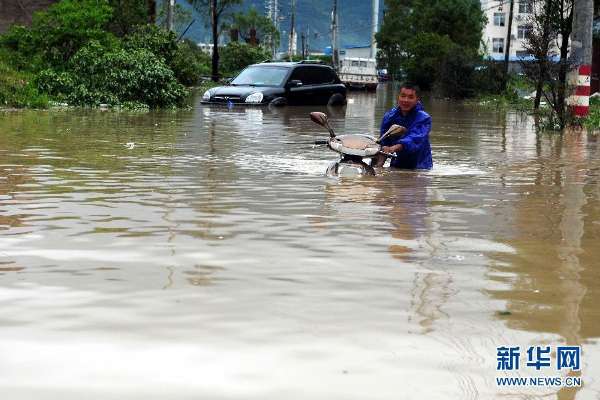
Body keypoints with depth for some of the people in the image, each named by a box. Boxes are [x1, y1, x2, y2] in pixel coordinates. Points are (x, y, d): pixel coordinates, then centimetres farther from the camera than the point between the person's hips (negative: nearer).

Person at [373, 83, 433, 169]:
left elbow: (414, 139, -30)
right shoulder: (389, 116, 0)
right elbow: (383, 142, -2)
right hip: (396, 165, 3)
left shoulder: (423, 119, -13)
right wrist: (380, 162, -21)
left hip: (420, 167, -3)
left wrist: (394, 148, -48)